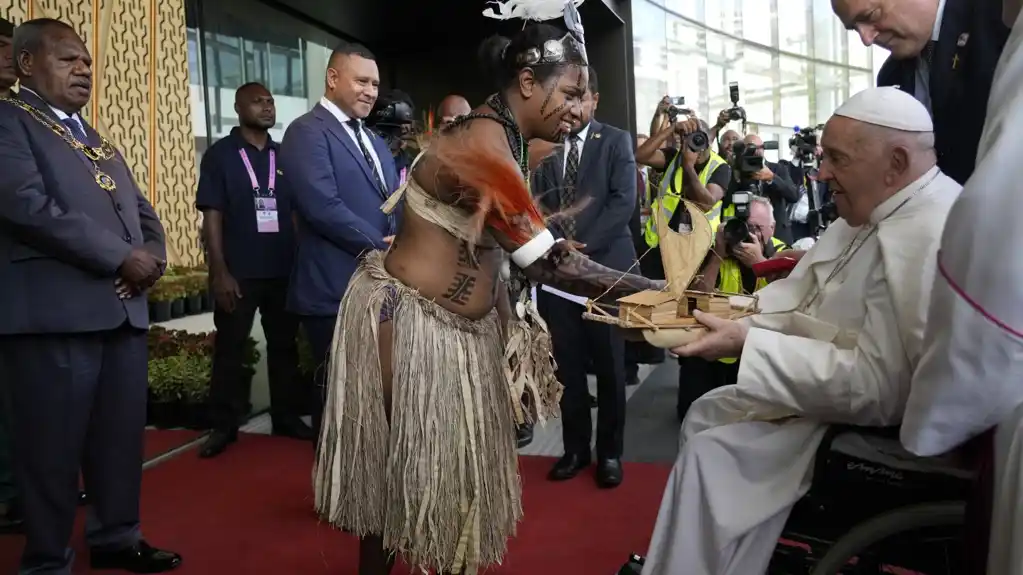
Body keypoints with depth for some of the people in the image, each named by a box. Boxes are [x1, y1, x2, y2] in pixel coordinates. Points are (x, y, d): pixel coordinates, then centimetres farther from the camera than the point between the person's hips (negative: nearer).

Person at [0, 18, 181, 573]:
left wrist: (152, 255, 0)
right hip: (53, 313, -7)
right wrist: (121, 257, -15)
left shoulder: (98, 140, 23)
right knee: (52, 445, 2)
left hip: (123, 309, 8)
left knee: (121, 435, 13)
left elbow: (141, 208, 22)